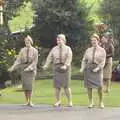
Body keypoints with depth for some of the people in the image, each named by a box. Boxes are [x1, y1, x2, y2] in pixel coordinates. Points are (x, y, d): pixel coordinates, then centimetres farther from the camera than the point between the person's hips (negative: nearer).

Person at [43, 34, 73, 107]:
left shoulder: (68, 49, 3)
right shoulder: (54, 49, 11)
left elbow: (69, 58, -12)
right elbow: (50, 57, -1)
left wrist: (65, 66, -29)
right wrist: (46, 65, -17)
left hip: (65, 69, -3)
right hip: (56, 68, 3)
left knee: (66, 86, -5)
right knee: (57, 85, 1)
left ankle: (70, 101, 5)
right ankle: (58, 101, 10)